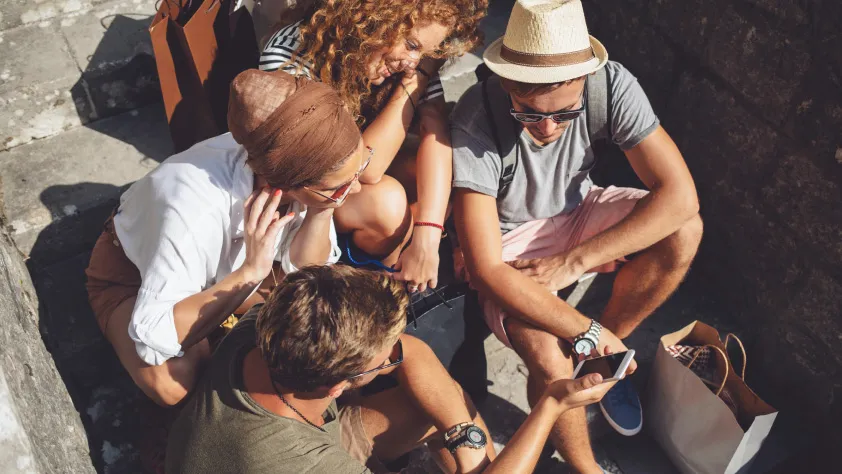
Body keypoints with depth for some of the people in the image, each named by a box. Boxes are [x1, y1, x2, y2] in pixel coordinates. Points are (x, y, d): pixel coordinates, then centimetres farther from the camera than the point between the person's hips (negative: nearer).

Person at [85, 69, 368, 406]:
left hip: (224, 264, 5)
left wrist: (321, 212, -33)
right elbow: (154, 338, -40)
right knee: (170, 384, -32)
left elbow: (305, 268, -14)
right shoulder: (194, 211, -44)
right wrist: (251, 271, -47)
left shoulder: (301, 168, -27)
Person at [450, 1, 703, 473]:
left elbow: (680, 195, -25)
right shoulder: (476, 120, -33)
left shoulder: (612, 85, -25)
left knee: (685, 231, -22)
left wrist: (574, 262, -28)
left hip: (577, 210, 4)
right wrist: (586, 331, -32)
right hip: (509, 244, -3)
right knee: (550, 361, -27)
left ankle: (604, 350, 1)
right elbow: (485, 269, -33)